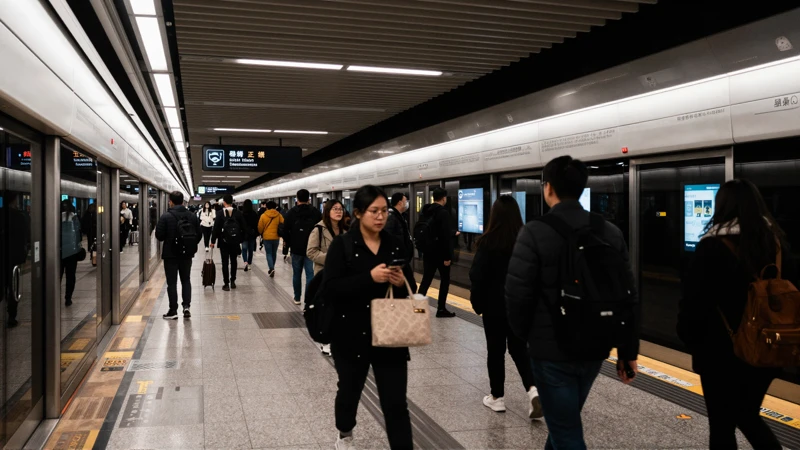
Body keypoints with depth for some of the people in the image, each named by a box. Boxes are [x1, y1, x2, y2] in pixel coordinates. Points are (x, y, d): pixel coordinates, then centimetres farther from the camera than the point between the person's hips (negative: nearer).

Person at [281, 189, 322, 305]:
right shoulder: (316, 212, -2)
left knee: (297, 274, 13)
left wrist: (290, 243, 13)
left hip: (296, 248, 1)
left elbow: (285, 231, -2)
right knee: (310, 274, -2)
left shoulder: (291, 213, -1)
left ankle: (297, 298, 22)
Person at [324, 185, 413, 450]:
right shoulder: (343, 244, -8)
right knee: (350, 389, 20)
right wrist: (370, 277, -28)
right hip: (351, 334, -1)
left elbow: (409, 289, 10)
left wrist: (402, 283, -14)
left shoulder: (395, 246, 3)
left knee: (396, 401, -1)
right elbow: (331, 286, -18)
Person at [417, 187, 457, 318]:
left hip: (428, 252, 6)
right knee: (445, 280, 9)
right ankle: (441, 309, 12)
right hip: (440, 253, -6)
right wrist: (447, 256, -18)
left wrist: (453, 233, 35)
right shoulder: (443, 212, -16)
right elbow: (445, 236, -22)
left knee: (426, 280, 7)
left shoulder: (426, 211, 9)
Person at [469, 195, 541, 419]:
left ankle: (497, 397, 19)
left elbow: (477, 275, -11)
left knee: (495, 350, 11)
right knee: (519, 350, 14)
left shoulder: (488, 242, -13)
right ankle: (533, 390, -5)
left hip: (495, 304, -3)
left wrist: (477, 303, 2)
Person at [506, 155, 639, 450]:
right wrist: (628, 351, 10)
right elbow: (628, 297, 2)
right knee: (565, 421, 27)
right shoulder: (611, 233, 1)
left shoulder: (535, 232, -15)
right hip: (595, 349, 6)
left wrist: (523, 334, 3)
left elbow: (517, 292, -16)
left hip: (551, 350, -6)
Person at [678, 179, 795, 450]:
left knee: (722, 426, 9)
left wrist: (689, 338, 2)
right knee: (748, 416, 24)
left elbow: (694, 302, -14)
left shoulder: (713, 246, -14)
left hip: (724, 354, -5)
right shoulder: (776, 242, 3)